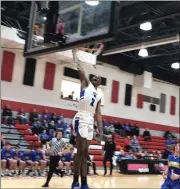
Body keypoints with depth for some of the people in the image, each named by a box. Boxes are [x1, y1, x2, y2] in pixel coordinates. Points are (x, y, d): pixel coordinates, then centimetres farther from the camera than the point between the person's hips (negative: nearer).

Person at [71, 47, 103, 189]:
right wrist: (75, 53, 6)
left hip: (90, 122, 7)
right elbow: (79, 68, 1)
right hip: (81, 119, -7)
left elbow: (98, 113, 18)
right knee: (80, 151, -10)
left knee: (85, 153, 7)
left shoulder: (99, 96, 23)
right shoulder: (86, 84, 9)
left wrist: (100, 127, 7)